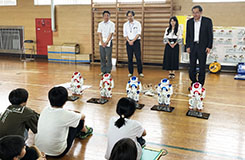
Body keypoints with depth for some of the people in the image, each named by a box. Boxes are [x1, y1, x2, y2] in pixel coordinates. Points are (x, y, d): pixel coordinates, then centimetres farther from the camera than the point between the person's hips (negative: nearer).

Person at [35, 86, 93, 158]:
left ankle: (77, 133, 48)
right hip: (57, 153, -5)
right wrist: (77, 114, 26)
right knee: (79, 120, 7)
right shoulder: (66, 114, -19)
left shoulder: (45, 110, -6)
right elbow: (83, 116, 3)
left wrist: (71, 113, 29)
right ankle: (85, 131, 41)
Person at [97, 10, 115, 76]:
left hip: (108, 42, -3)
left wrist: (106, 42, -13)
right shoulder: (100, 24, 9)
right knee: (102, 57, 5)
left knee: (108, 57, -2)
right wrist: (102, 42, -7)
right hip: (101, 42, 4)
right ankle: (103, 71, 13)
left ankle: (108, 71, 5)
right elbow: (99, 34, 6)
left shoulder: (112, 24, -2)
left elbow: (111, 34, -7)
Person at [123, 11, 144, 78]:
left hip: (136, 41, -2)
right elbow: (125, 34, 5)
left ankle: (140, 72, 1)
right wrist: (129, 41, -10)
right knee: (129, 58, 4)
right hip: (128, 42, 3)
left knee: (138, 57, -5)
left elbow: (138, 34, -6)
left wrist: (133, 41, -13)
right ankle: (130, 72, 11)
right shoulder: (125, 24, 9)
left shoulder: (137, 23, 1)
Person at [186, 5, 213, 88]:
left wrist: (209, 46, -8)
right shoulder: (189, 21, 7)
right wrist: (188, 46, 3)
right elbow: (188, 35, 10)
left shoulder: (207, 21, -2)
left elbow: (210, 34, -2)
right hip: (193, 46, 3)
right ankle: (194, 83, 18)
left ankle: (200, 85, 10)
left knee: (202, 67, 2)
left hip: (203, 47, -3)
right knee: (192, 66, 5)